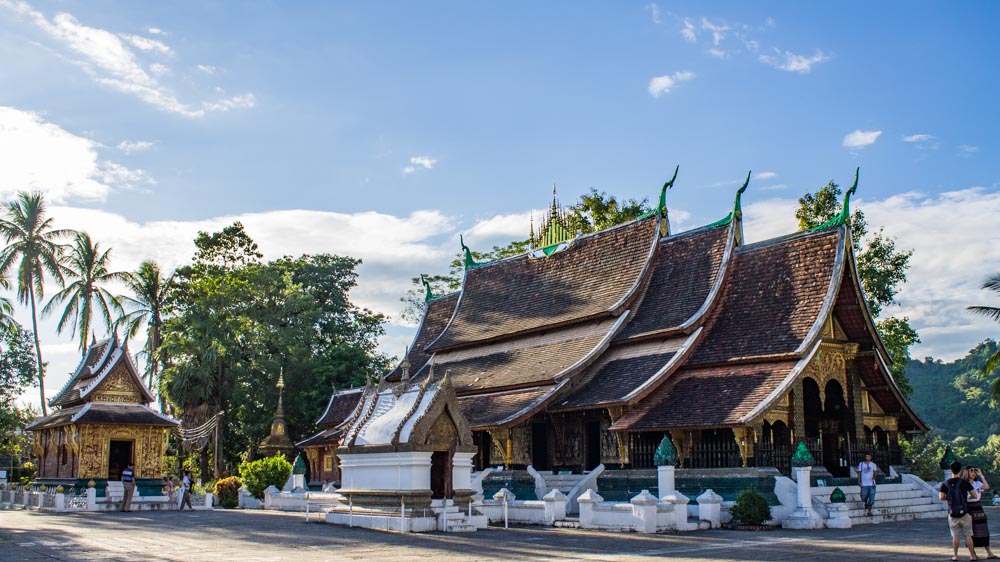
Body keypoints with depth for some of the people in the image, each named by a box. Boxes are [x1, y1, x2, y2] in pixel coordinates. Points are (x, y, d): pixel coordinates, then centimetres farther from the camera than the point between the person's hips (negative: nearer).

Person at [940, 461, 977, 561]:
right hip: (964, 513, -1)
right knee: (968, 535, 9)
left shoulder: (945, 484, -2)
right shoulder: (964, 482, -8)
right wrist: (968, 497, 15)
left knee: (955, 535, 9)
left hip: (952, 514, 1)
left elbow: (941, 497, -9)